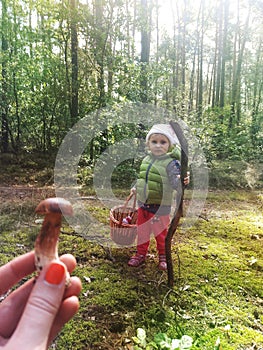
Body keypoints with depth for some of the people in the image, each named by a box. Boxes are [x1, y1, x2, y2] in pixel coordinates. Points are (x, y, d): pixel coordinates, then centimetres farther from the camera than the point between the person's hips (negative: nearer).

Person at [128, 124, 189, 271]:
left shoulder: (171, 163, -18)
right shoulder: (147, 159, 2)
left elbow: (175, 183, -27)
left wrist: (181, 181, -47)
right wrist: (136, 188, 25)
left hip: (160, 207, -6)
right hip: (143, 204, 6)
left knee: (161, 233, 13)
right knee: (142, 231, 18)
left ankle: (163, 256, 35)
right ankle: (141, 254, 37)